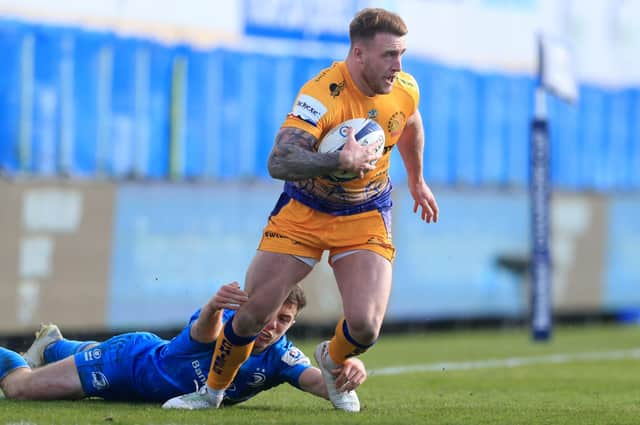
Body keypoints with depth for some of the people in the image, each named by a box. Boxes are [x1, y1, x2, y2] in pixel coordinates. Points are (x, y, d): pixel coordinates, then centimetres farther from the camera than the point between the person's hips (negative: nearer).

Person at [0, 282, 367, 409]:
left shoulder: (280, 358, -27)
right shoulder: (225, 320, -38)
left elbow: (320, 382, -43)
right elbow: (205, 333, -62)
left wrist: (348, 375, -66)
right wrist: (214, 307, -86)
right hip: (131, 358, -5)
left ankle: (51, 345, 65)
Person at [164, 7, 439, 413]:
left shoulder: (405, 90, -12)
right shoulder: (322, 94, -29)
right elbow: (279, 162, -40)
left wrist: (417, 180, 28)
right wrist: (342, 160, -49)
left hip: (366, 215, 3)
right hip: (303, 210, -3)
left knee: (365, 326, -15)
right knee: (253, 313, -5)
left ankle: (331, 360, 23)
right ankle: (212, 391, 22)